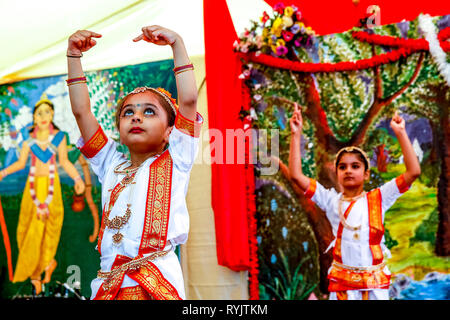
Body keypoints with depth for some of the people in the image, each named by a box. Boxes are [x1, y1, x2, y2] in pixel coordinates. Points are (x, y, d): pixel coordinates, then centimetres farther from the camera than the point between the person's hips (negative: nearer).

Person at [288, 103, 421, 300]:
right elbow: (295, 175, -4)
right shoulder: (331, 201, 3)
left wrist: (400, 133, -4)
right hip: (342, 283, 0)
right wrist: (296, 135, -5)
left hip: (376, 283, 0)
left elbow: (413, 171, -4)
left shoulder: (378, 198, 4)